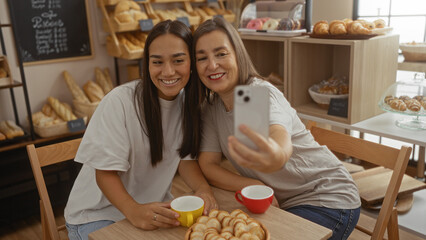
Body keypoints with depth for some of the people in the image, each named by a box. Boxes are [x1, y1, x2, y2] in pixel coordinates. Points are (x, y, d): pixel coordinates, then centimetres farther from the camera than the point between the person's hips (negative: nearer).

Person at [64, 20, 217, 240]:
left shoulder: (188, 101, -6)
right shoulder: (119, 101, -23)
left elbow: (186, 158, -5)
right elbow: (105, 171, -20)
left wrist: (203, 188, -25)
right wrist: (134, 210, -36)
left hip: (155, 207, 4)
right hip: (97, 213, -4)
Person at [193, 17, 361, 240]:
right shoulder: (211, 108, -1)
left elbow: (280, 136, -42)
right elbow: (207, 164, -8)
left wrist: (277, 156, -66)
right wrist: (253, 186, -24)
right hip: (279, 203, 6)